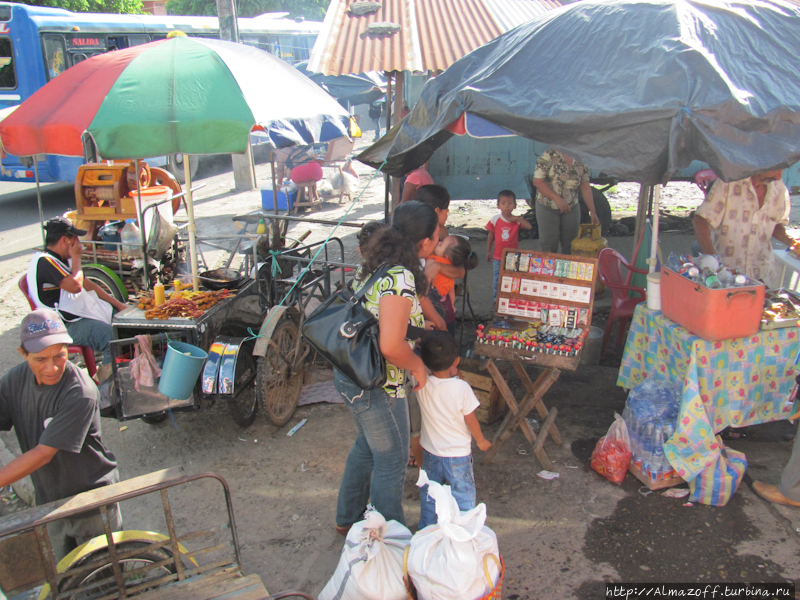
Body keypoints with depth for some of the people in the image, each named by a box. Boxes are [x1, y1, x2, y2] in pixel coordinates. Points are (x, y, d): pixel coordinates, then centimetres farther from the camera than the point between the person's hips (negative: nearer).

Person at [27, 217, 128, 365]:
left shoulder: (63, 259, 16)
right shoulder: (44, 261, -16)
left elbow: (87, 284, 20)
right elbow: (75, 286, -26)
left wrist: (118, 304, 14)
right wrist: (76, 257, -10)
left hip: (82, 312, 11)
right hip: (66, 325, -10)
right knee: (110, 335, -29)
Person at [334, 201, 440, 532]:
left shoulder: (375, 264, 1)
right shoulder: (400, 277, -28)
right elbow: (391, 346, -34)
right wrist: (418, 366, -17)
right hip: (377, 388, -9)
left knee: (366, 446, 29)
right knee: (391, 461, 11)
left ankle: (348, 518, 48)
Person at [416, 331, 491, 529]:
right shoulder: (461, 388, -24)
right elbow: (470, 421, -12)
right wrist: (481, 441, 4)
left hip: (430, 452, 4)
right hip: (458, 453, -4)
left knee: (429, 497, 21)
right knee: (464, 497, 12)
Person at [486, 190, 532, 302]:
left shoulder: (517, 221, -4)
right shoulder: (495, 220, -4)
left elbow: (530, 227, -18)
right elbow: (490, 236, 3)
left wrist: (518, 219, -26)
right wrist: (488, 251, 3)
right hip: (498, 256, 0)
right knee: (498, 278, 9)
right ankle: (497, 298, 23)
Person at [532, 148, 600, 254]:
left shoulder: (581, 164, -1)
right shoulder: (549, 155, -15)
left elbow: (585, 188, 4)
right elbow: (537, 181, -17)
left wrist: (592, 211, -1)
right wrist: (557, 199, -23)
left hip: (571, 207, 4)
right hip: (547, 207, -4)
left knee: (570, 245, 7)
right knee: (549, 246, 0)